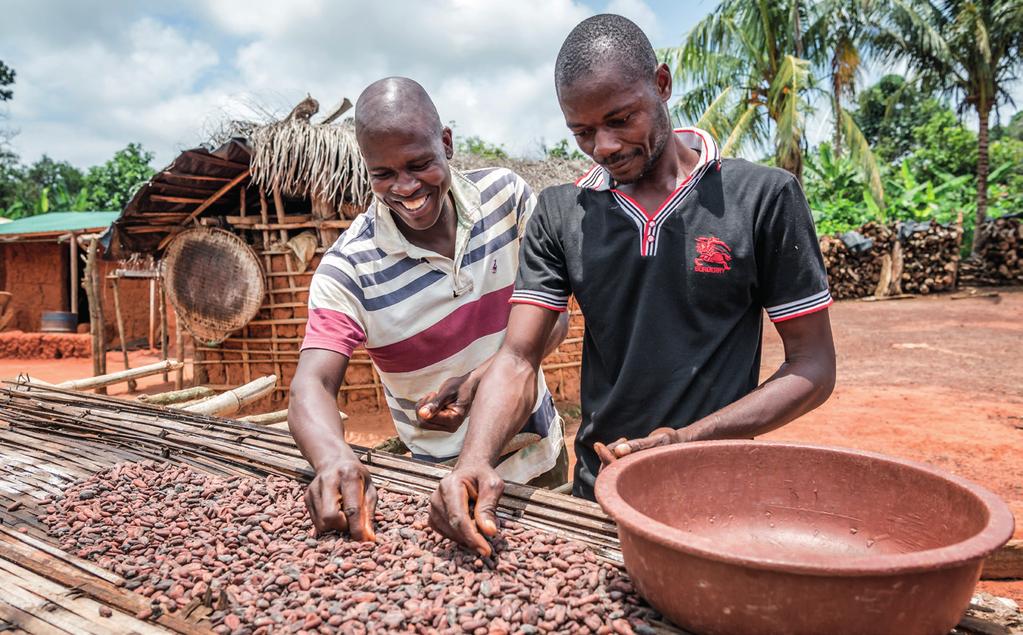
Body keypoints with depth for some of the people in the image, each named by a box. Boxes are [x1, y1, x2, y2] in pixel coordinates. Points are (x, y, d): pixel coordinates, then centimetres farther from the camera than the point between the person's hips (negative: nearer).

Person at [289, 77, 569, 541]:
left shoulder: (508, 196, -11)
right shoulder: (349, 267, -18)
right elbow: (311, 385, -26)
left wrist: (484, 376, -26)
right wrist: (334, 458, -49)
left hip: (541, 455, 3)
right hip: (445, 479, -3)